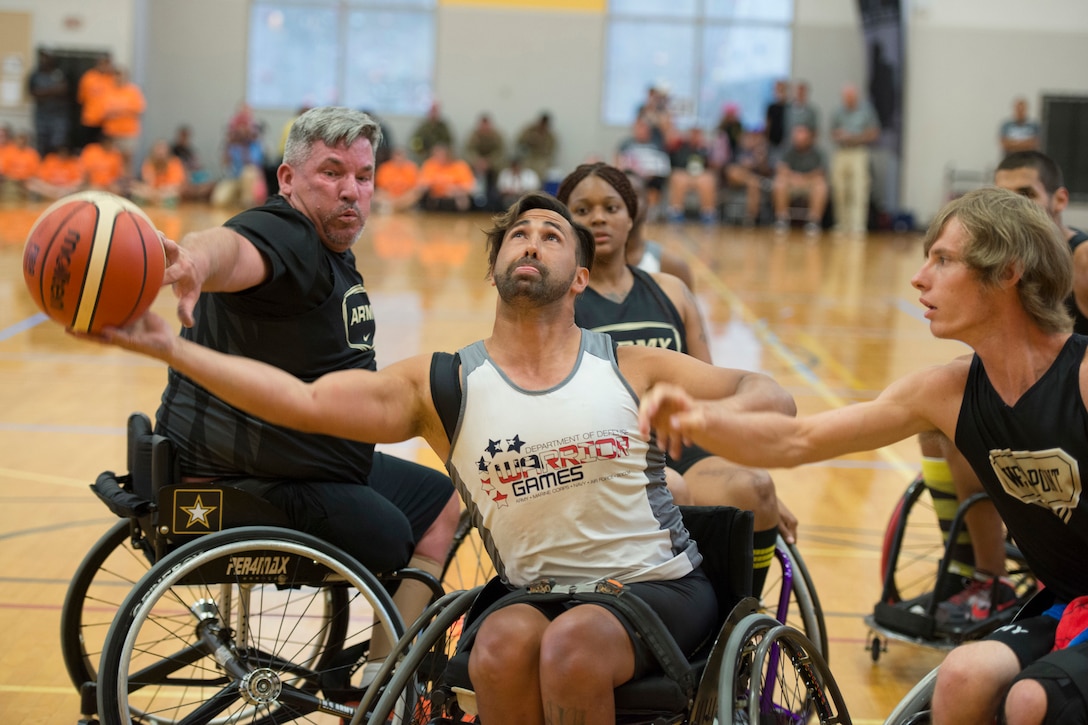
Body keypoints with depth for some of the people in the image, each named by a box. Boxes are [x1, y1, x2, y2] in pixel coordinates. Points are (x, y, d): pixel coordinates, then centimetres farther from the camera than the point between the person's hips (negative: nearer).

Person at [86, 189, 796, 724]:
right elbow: (304, 400, -9)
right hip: (535, 589, 1)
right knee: (502, 646, -32)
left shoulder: (631, 368, 1)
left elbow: (772, 396, 4)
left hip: (659, 586, -1)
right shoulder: (444, 385, 1)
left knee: (571, 644, -32)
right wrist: (169, 346, -17)